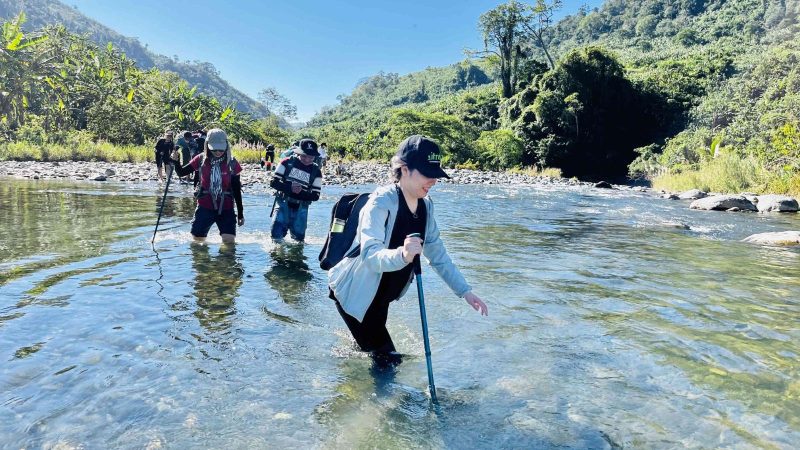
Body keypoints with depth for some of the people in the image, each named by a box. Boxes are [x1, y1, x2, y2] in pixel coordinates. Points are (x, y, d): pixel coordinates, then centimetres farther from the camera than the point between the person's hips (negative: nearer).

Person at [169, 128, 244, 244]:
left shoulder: (232, 163, -3)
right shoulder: (201, 159, 0)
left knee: (229, 241, -11)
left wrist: (240, 213, 2)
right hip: (205, 207, 1)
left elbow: (237, 190, 1)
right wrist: (175, 162, -20)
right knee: (197, 241, 8)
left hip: (226, 208, -1)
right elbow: (181, 172, 2)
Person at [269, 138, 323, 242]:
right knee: (276, 234, -15)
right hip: (284, 203, -1)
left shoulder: (316, 171, -3)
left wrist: (300, 193, -22)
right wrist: (290, 188, -22)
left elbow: (315, 196, -4)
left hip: (301, 208, 2)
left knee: (298, 238, 5)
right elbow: (273, 182, -6)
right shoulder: (287, 163, -6)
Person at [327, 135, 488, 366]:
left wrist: (465, 291, -4)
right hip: (355, 292, -7)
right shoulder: (381, 202, -26)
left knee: (382, 353, 25)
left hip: (381, 295, 8)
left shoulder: (425, 205, -4)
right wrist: (401, 255, -59)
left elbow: (437, 253, 2)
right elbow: (370, 254, -39)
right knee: (388, 358, -7)